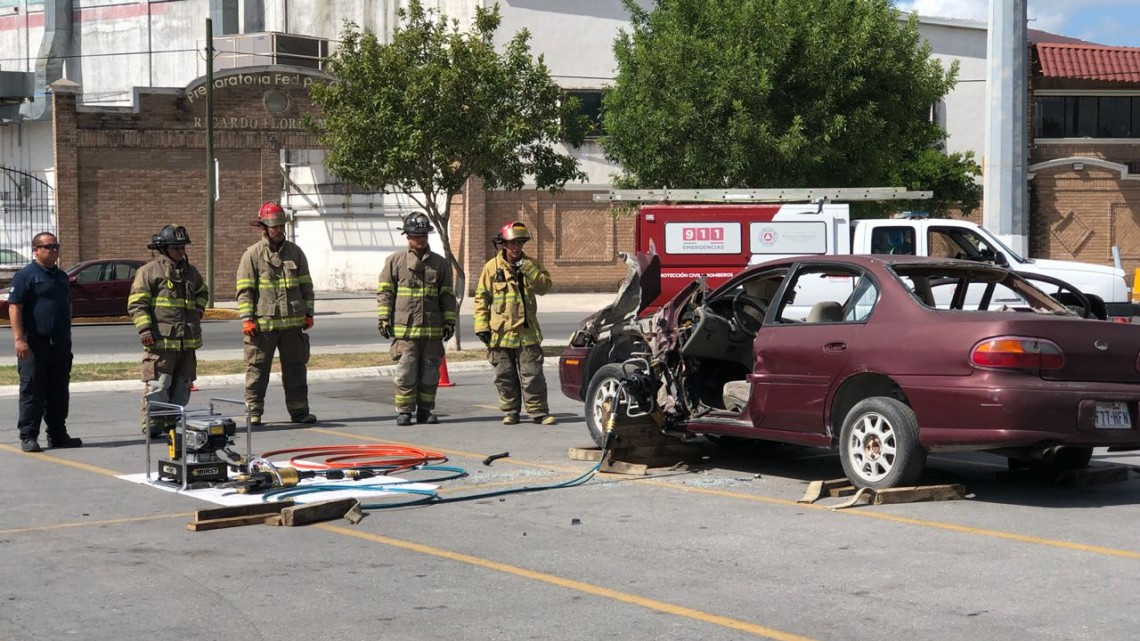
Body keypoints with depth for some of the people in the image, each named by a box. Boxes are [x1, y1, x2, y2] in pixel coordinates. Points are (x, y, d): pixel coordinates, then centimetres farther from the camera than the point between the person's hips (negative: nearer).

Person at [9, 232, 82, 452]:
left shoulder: (61, 277, 17)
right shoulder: (26, 276, -6)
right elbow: (14, 308, -12)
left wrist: (67, 337, 23)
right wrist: (19, 339, -20)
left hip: (60, 344, 7)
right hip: (34, 345, -7)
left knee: (58, 392, 10)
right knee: (32, 391, -4)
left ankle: (57, 435, 18)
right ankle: (28, 436, -1)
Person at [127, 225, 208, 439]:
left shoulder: (191, 272, 17)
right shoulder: (149, 271, -4)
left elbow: (202, 292, 37)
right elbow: (136, 303, -7)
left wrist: (199, 309, 17)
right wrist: (145, 329, -17)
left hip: (187, 341, 7)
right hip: (160, 341, -7)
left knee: (182, 385, 11)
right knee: (158, 385, -10)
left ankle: (173, 422, 21)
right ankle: (152, 425, -6)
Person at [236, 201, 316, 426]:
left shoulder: (295, 252, 10)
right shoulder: (252, 254, -2)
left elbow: (306, 285, 15)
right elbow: (244, 289, -4)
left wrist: (308, 313, 10)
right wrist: (247, 319, -10)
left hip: (292, 323, 4)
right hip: (263, 323, -4)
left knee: (296, 368, 8)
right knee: (257, 369, 1)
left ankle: (299, 411, 15)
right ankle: (254, 413, 7)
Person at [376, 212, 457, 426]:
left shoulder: (440, 263, 11)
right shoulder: (395, 261, 5)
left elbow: (447, 294, 13)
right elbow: (384, 292, 6)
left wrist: (449, 321, 8)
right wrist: (384, 318, -1)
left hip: (433, 329, 2)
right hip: (404, 328, -2)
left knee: (430, 372, 6)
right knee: (406, 372, -5)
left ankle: (425, 410, 16)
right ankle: (404, 411, 3)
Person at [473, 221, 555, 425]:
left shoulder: (530, 264, 6)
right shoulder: (492, 267, 0)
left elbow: (544, 286, -7)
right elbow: (481, 297, 2)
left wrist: (527, 269, -18)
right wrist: (481, 326, -4)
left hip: (526, 332, 0)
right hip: (500, 332, 0)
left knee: (532, 375, -2)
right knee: (505, 377, 7)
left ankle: (539, 412, 4)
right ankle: (510, 412, 17)